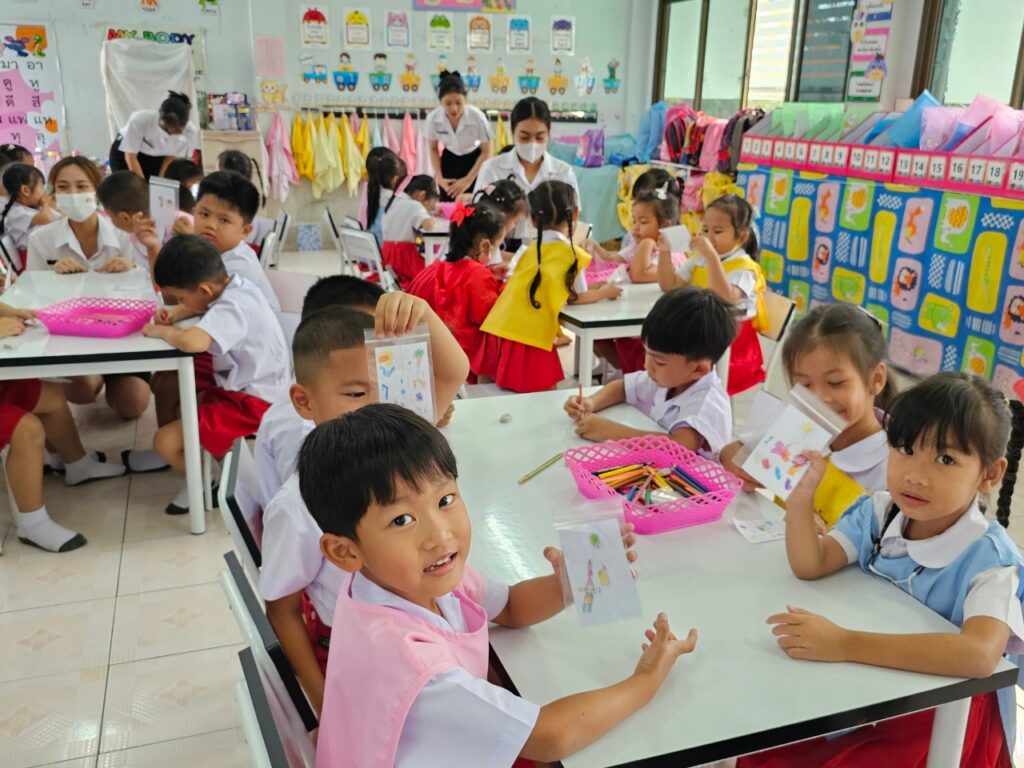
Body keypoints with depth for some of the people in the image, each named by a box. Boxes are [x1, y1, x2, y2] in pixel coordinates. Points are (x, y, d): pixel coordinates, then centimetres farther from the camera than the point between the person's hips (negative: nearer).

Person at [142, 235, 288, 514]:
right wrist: (173, 315, -1)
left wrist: (160, 331, -25)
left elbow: (192, 342, -48)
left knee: (166, 442, -13)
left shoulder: (232, 308, -29)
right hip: (238, 377, 10)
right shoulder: (230, 285, -2)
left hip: (252, 401, -10)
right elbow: (196, 306, 21)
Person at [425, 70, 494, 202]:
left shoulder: (477, 117, -31)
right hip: (449, 160, 2)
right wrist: (439, 178, -13)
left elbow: (486, 152, -15)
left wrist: (469, 179, -18)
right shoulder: (433, 118, -24)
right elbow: (433, 150, -4)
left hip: (475, 160, -2)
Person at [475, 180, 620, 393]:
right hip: (529, 339, -6)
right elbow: (578, 298, 11)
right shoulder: (573, 255, 2)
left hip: (497, 331, 6)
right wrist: (605, 292, 31)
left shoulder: (530, 250, 17)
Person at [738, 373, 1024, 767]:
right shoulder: (878, 513, -3)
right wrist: (802, 491, -22)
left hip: (944, 715, -4)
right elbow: (810, 566, -7)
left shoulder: (989, 559, -22)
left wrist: (846, 644, -44)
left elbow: (980, 653, -39)